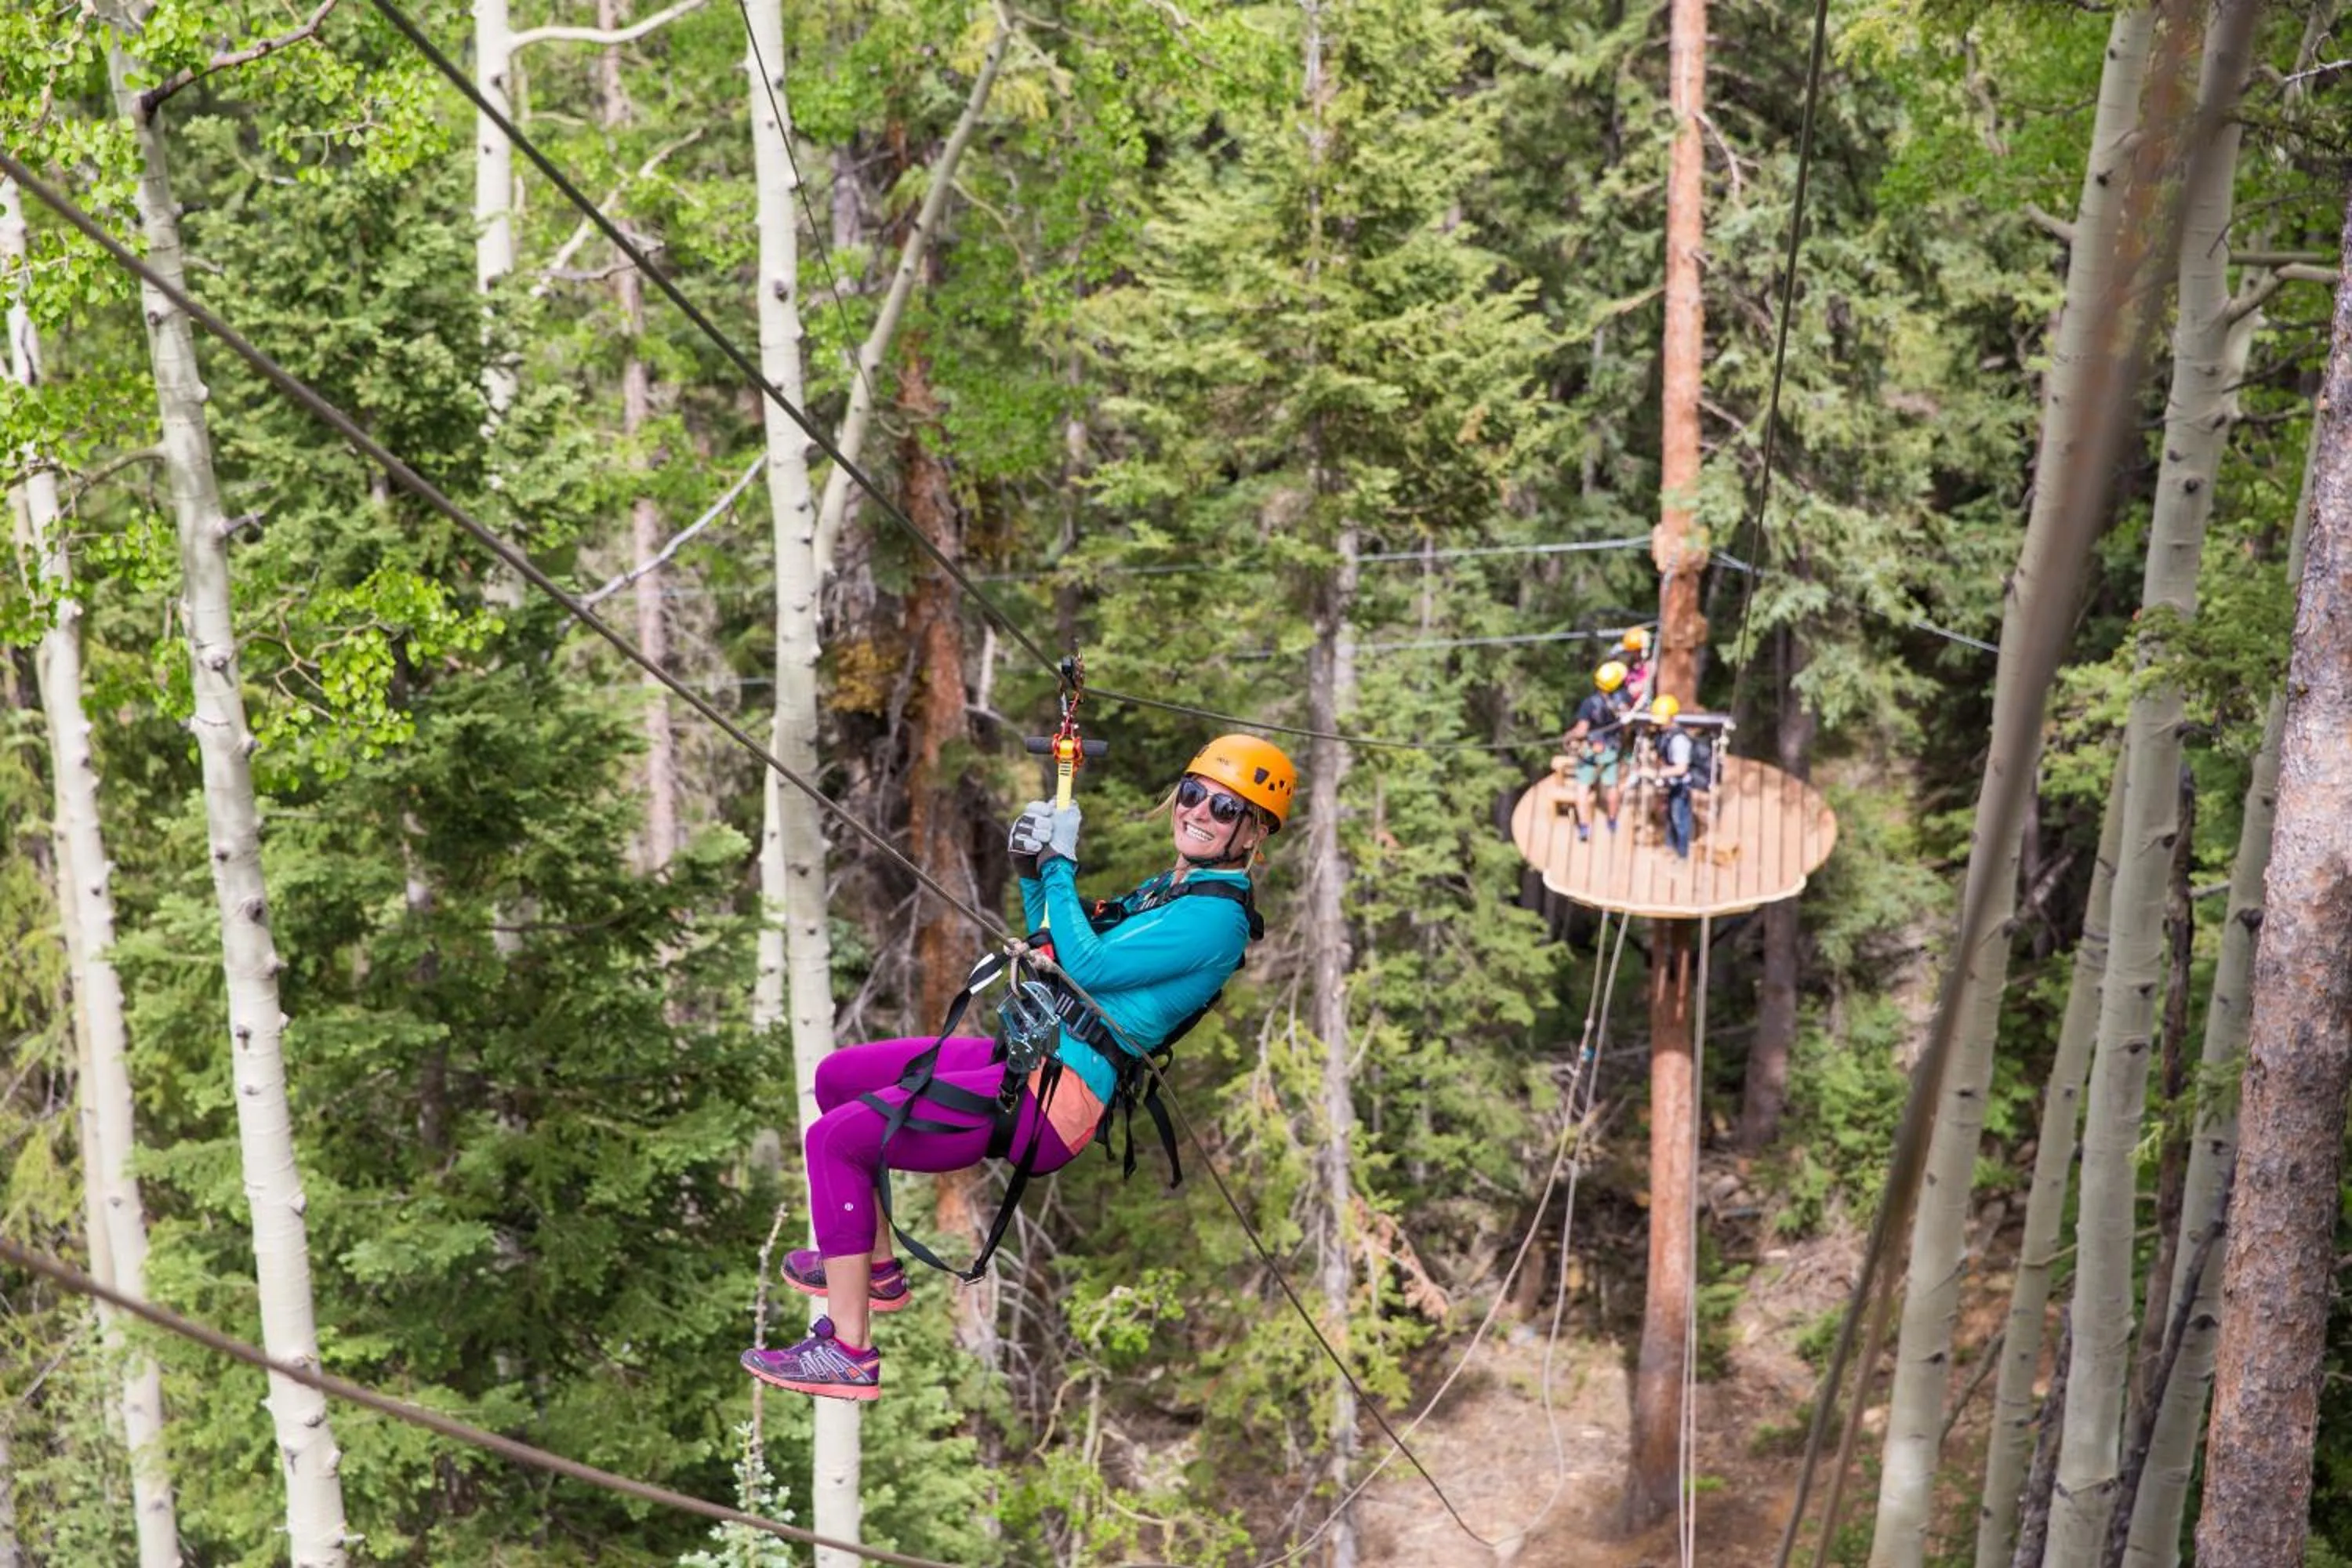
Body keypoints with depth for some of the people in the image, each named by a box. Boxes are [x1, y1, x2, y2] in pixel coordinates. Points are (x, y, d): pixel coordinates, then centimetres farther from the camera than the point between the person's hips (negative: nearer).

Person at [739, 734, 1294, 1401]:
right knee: (837, 1077, 18)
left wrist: (1060, 867, -11)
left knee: (834, 1139, -14)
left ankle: (848, 1354, -10)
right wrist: (1033, 873, 8)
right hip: (1026, 1053, 10)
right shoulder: (1166, 889, 15)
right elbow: (1056, 950, 24)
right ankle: (875, 1265, 28)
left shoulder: (1216, 916, -14)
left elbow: (1087, 967, -22)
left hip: (1061, 1093, -10)